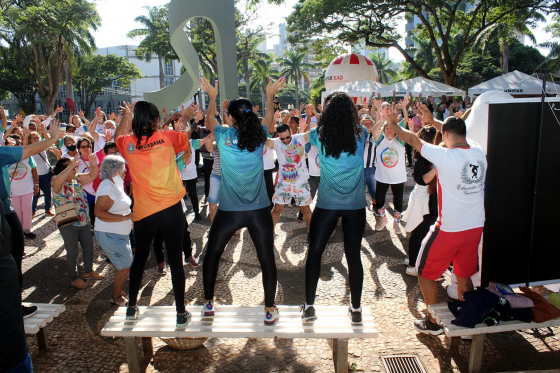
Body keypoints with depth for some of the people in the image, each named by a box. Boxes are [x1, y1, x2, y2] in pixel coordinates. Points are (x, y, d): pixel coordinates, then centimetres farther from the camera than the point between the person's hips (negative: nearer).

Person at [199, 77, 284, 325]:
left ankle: (208, 304, 32)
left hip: (228, 211, 0)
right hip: (259, 210, 1)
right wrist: (270, 95, 31)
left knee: (212, 254, 20)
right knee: (266, 259, 11)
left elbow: (210, 120, 18)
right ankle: (270, 310, 20)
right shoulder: (259, 135, -1)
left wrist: (212, 96, 27)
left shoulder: (223, 136, -5)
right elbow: (269, 119, 22)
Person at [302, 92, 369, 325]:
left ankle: (309, 306, 18)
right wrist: (346, 109, 26)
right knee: (353, 255, 9)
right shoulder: (360, 135, -3)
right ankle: (356, 309, 20)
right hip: (355, 205, 1)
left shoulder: (320, 136, -6)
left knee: (314, 252, 12)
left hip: (327, 204, -1)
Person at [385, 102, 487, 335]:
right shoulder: (479, 152, -2)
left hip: (449, 229, -6)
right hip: (476, 228, 6)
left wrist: (393, 124, 9)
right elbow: (459, 134, 18)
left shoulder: (445, 156, -20)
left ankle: (433, 322, 23)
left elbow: (412, 140, -7)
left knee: (425, 272, 14)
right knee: (464, 275, 22)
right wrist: (433, 121, 24)